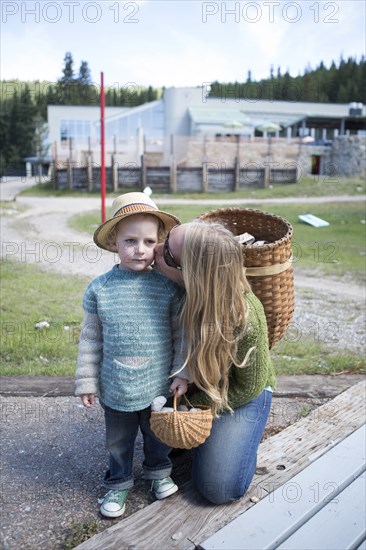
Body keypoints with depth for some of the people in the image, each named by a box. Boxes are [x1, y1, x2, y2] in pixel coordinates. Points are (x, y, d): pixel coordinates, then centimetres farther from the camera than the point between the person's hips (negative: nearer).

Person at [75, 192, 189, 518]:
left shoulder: (168, 287, -11)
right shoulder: (100, 288, -10)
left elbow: (181, 333, -3)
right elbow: (90, 339, -2)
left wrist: (182, 373, -5)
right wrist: (87, 382, 1)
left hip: (160, 385, 0)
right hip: (115, 390, 0)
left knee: (158, 435, 24)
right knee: (118, 440, 21)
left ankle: (158, 471, 51)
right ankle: (118, 483, 46)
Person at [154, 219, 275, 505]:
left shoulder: (246, 320, -39)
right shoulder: (183, 288, -26)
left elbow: (248, 388, -21)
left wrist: (191, 400, -17)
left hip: (241, 392, -4)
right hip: (191, 379, 5)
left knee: (219, 487, -9)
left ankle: (236, 434, 16)